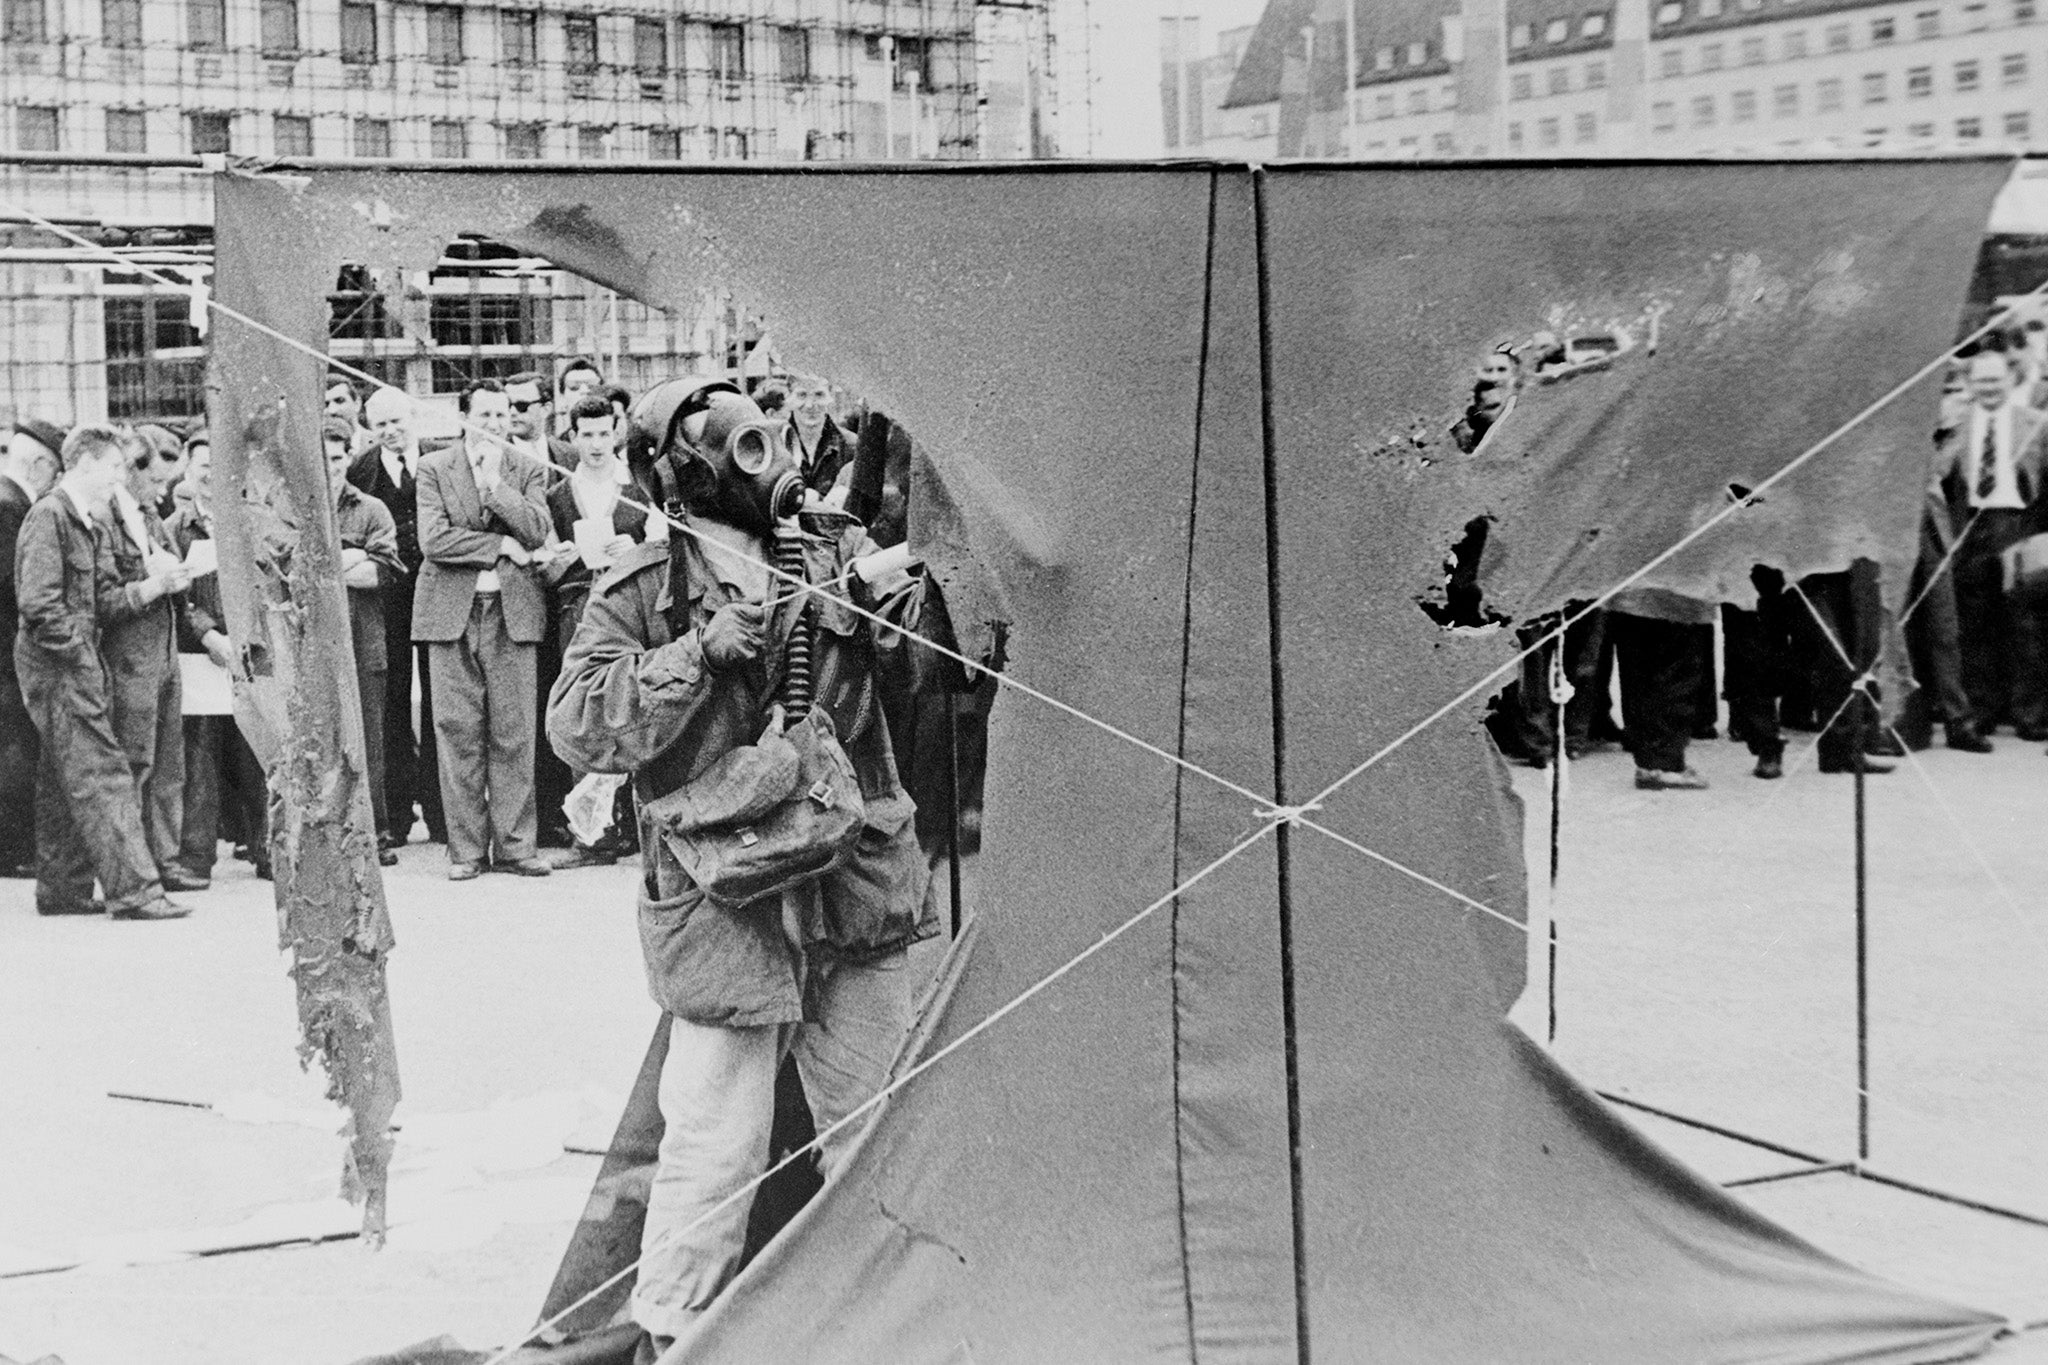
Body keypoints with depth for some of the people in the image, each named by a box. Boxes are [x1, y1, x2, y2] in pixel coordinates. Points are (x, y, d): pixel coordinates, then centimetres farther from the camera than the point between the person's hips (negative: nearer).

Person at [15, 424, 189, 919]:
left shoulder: (90, 521, 16)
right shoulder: (50, 516, -12)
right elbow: (37, 601, -19)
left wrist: (151, 587, 3)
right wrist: (75, 650, -16)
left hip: (77, 663, 10)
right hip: (60, 664, -10)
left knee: (64, 782, 13)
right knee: (102, 773, -12)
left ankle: (63, 890, 19)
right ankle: (132, 890, -13)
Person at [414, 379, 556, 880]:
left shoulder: (529, 471, 11)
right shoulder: (434, 467, 7)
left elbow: (536, 532, -5)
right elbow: (432, 540, -6)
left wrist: (495, 480, -8)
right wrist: (500, 546, -7)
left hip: (513, 612, 1)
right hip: (452, 609, -1)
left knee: (514, 735, 0)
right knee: (458, 734, -1)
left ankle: (514, 844, 6)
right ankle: (466, 848, 5)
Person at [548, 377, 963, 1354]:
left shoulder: (837, 549, 8)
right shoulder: (643, 591, -6)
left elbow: (933, 662, 7)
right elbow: (576, 725, -13)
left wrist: (883, 595, -13)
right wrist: (699, 653, -21)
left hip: (860, 895, 5)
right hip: (727, 899, -5)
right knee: (718, 1145, -3)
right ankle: (673, 1330, 14)